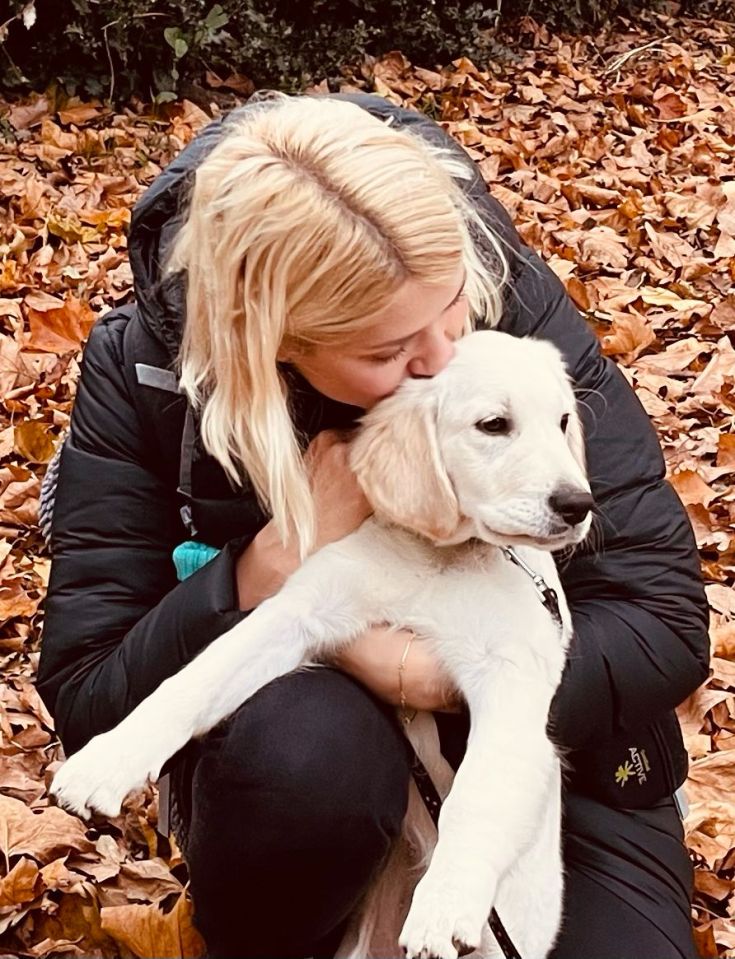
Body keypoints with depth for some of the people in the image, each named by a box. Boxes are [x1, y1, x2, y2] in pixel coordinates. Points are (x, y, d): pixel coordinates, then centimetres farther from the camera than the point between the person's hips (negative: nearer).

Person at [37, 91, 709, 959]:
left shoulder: (513, 303, -19)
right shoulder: (145, 369, -17)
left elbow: (665, 617, -17)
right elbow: (85, 700, -16)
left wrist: (415, 671, -29)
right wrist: (282, 557, -29)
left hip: (534, 728, 1)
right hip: (284, 739, 0)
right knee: (306, 745, -35)